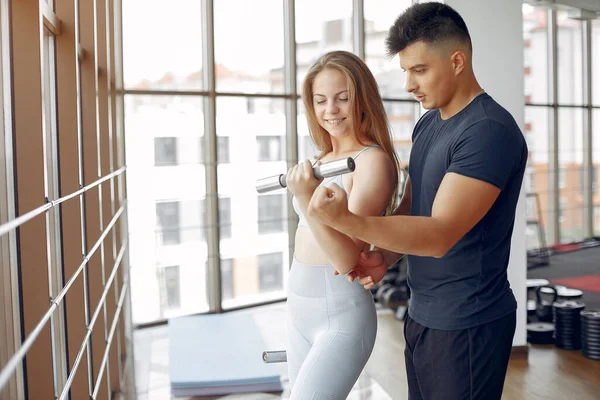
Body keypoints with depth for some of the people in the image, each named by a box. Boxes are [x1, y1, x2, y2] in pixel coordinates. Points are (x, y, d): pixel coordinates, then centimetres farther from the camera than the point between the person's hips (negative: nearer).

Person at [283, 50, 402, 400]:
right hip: (299, 308, 8)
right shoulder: (322, 160, 8)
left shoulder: (374, 160, -16)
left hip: (341, 317, -8)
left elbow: (347, 259, -24)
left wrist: (306, 198, -34)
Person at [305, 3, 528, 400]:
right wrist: (385, 258, -4)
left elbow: (440, 235, -27)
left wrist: (344, 220, -38)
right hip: (422, 314, 8)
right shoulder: (428, 124, 8)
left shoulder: (490, 130, -20)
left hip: (467, 325, -8)